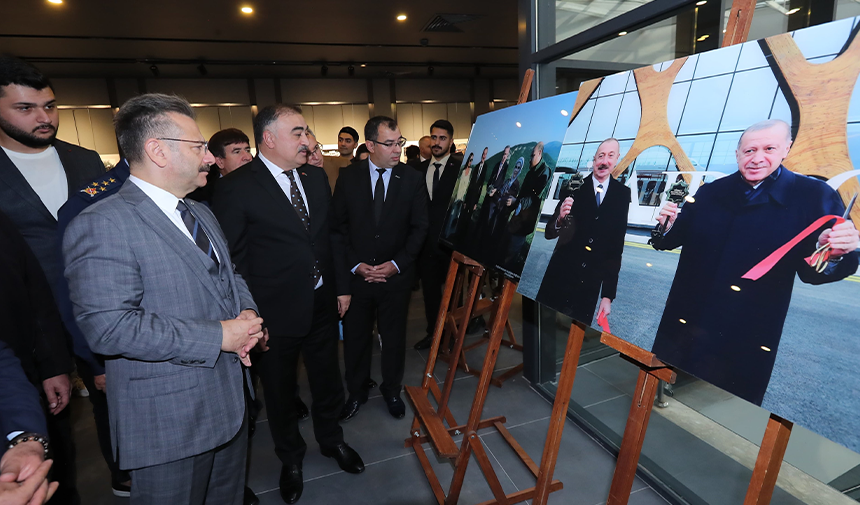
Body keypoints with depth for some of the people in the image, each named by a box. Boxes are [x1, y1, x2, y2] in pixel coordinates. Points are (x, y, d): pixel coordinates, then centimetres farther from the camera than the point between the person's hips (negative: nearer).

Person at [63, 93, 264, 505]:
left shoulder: (201, 214, 10)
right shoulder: (101, 225, -19)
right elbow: (108, 327, -26)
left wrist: (246, 312, -5)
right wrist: (217, 336, -23)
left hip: (231, 401, 8)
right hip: (169, 425, -8)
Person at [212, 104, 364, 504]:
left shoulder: (316, 177, 4)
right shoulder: (237, 187, -13)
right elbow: (231, 259, -11)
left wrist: (341, 286, 9)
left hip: (323, 304, 5)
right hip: (275, 314, -4)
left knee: (328, 380, 21)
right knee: (280, 392, 17)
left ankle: (332, 440, 47)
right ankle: (291, 458, 43)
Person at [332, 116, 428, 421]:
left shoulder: (413, 179, -1)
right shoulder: (348, 179, 0)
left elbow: (419, 227, -1)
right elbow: (338, 227, 1)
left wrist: (397, 264, -11)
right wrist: (355, 264, -9)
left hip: (396, 274, 0)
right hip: (356, 274, 1)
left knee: (394, 338, 13)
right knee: (355, 337, 12)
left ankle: (392, 390, 36)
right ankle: (356, 392, 35)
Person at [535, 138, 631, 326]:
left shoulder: (623, 194, 0)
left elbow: (617, 246, 1)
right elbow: (548, 233, -3)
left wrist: (608, 295, 1)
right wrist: (560, 218, -26)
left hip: (590, 285, 1)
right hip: (559, 275, -1)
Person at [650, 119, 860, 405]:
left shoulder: (813, 197, -5)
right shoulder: (710, 193, 3)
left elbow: (811, 271, -5)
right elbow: (673, 240, 8)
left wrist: (834, 253, -27)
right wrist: (668, 225, -14)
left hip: (747, 337, -2)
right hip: (686, 319, 3)